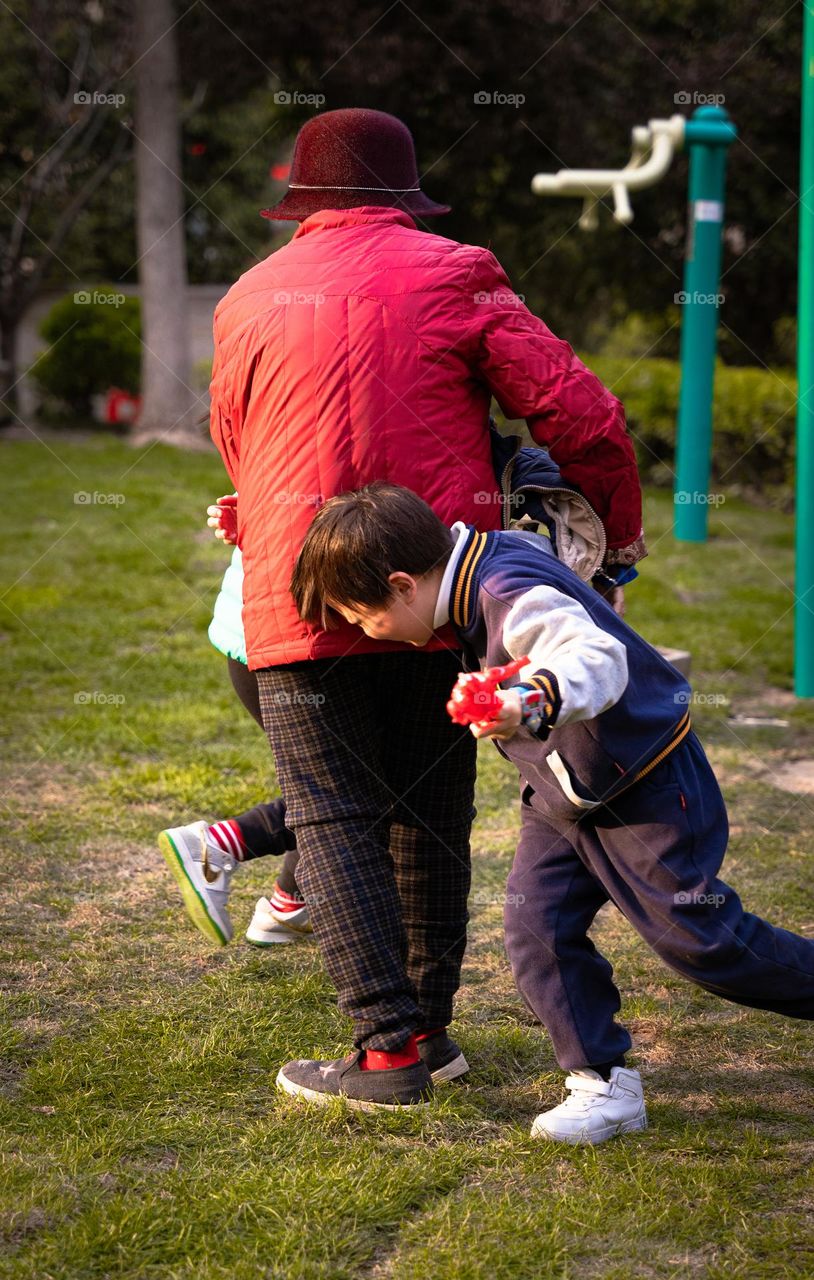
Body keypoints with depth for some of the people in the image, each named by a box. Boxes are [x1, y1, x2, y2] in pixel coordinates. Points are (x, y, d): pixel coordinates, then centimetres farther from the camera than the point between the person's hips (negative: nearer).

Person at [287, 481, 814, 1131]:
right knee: (536, 927, -2)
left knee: (700, 937, -1)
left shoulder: (513, 595, -33)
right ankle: (605, 1085, 4)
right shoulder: (482, 559, -5)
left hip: (646, 785, -9)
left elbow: (600, 659, -48)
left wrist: (532, 702, -69)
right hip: (562, 792, 9)